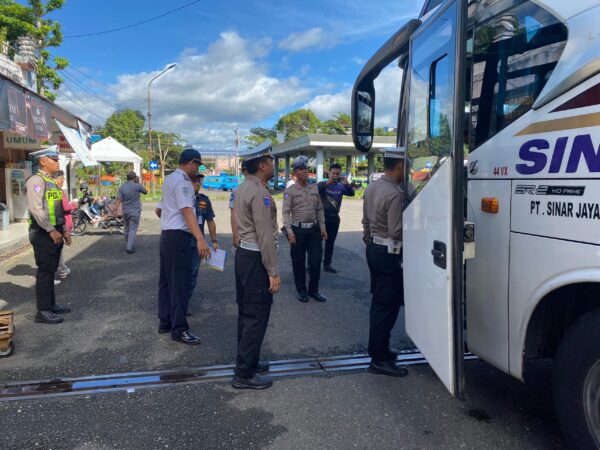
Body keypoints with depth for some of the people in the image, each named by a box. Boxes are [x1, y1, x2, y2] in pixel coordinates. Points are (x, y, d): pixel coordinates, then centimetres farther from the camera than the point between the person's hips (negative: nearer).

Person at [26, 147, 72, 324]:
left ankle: (51, 304, 25)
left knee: (51, 270, 15)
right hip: (44, 234, -9)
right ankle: (43, 311, 2)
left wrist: (64, 230, 17)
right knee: (45, 271, -5)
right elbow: (36, 209, -22)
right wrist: (51, 231, -22)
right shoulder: (36, 180, -13)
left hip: (55, 232, 9)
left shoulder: (51, 182, 16)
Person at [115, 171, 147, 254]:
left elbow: (119, 199, -9)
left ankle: (127, 246, 29)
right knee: (133, 229, -6)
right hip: (135, 211, -4)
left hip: (125, 211, 5)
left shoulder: (121, 187, 3)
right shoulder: (137, 186, -9)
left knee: (127, 229, 17)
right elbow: (145, 192, 7)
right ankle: (130, 247, -15)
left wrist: (116, 207, -17)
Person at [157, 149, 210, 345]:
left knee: (166, 280, 15)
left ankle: (165, 322, 24)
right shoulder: (182, 182, -15)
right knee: (180, 282, -5)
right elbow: (187, 211, -28)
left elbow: (161, 209, 26)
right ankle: (179, 329, 0)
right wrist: (200, 239, -37)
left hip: (166, 235, 11)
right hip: (178, 237, -11)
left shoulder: (169, 179, 16)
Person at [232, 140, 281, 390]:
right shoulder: (260, 193, -18)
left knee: (246, 312, 18)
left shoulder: (243, 188, 12)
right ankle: (244, 374, 7)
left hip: (243, 254, 10)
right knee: (256, 316, -2)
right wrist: (273, 272, -19)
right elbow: (265, 236, -21)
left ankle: (248, 361, 32)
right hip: (256, 259, -10)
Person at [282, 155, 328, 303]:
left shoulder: (314, 189, 9)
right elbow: (286, 212, -9)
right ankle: (301, 291, 23)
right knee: (298, 262, 7)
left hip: (314, 229, 4)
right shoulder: (290, 191, -5)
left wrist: (322, 227, 5)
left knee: (316, 260, 5)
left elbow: (320, 209, 12)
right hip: (298, 230, -3)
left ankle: (313, 290, 21)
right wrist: (289, 230, -18)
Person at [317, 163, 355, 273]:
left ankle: (327, 264, 20)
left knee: (330, 242, 10)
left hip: (334, 218, 4)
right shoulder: (323, 184, -4)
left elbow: (351, 193, -11)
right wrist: (327, 183, -37)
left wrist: (346, 184, -29)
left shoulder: (341, 187, 5)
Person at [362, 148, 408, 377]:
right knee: (388, 306, -1)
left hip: (374, 249, 9)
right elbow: (396, 232, -22)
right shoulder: (395, 194, -21)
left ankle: (377, 348, 29)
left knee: (379, 302, 17)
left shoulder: (372, 188, 7)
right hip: (389, 254, -9)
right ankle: (379, 359, 7)